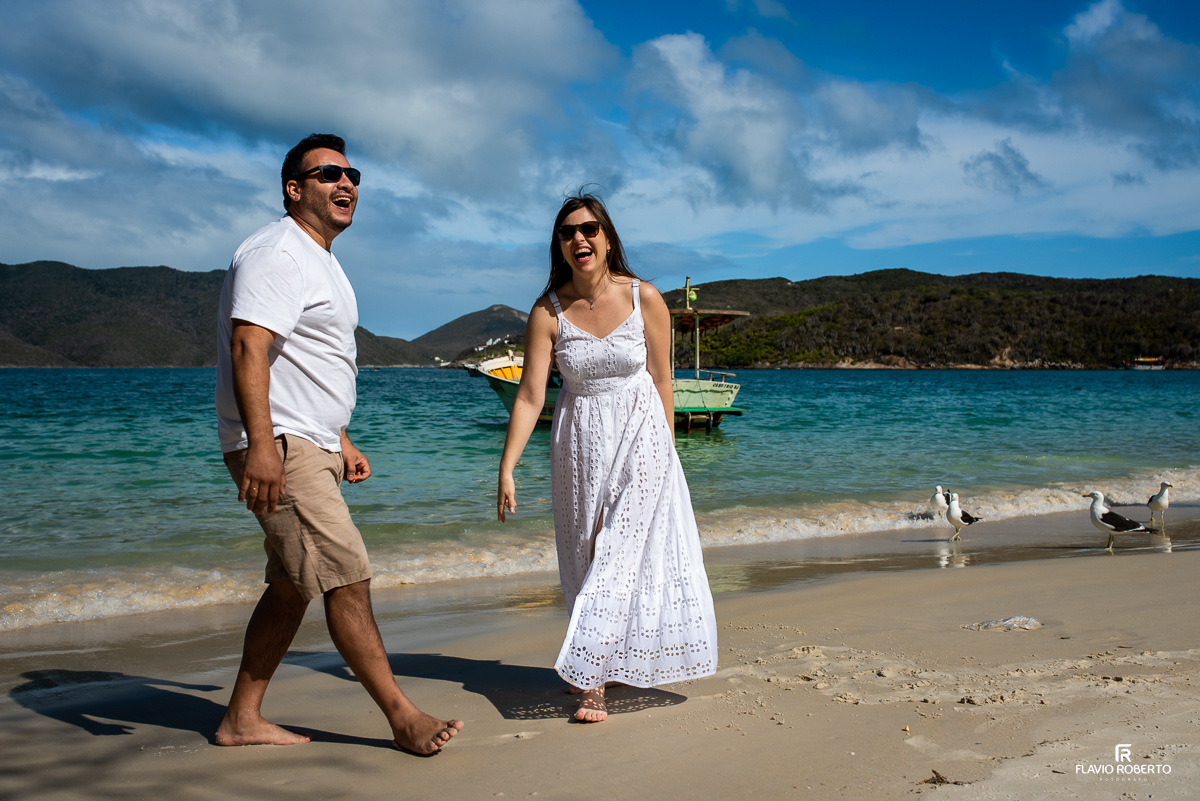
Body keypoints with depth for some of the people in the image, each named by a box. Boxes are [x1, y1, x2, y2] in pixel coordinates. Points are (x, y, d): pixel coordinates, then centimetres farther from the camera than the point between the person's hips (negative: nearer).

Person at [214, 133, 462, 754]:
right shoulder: (278, 253, -11)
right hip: (277, 448, -11)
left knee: (292, 587, 12)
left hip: (310, 447, 11)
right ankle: (404, 718, -5)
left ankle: (242, 719, 21)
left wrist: (342, 442, 28)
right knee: (347, 578, -11)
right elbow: (249, 346, -24)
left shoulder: (319, 260, 22)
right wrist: (261, 443, -33)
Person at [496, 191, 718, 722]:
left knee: (623, 552, -7)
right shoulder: (548, 311, -7)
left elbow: (661, 380, 0)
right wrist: (506, 469, -14)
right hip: (579, 442, 2)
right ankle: (609, 662, 27)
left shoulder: (645, 299, -8)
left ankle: (592, 677, -3)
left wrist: (667, 450, 5)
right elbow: (530, 396, -9)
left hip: (640, 435, -1)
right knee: (589, 555, 9)